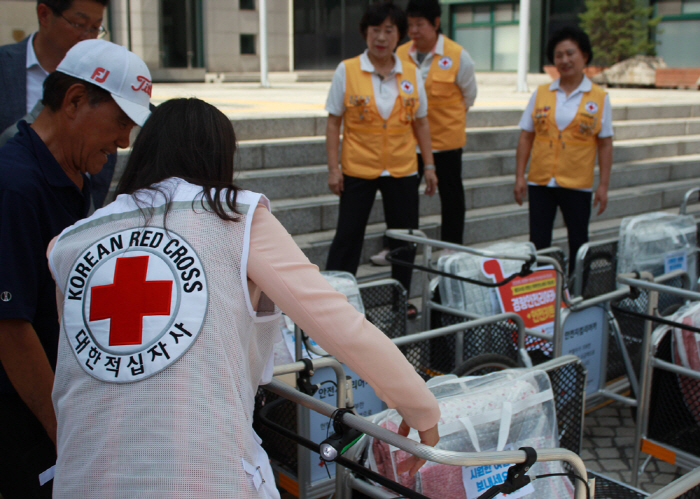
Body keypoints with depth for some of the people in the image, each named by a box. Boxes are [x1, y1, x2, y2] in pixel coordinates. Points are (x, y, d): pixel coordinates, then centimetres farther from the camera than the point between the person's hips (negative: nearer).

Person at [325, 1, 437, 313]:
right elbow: (334, 122, -2)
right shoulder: (347, 71, -5)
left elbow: (420, 123, 10)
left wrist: (429, 165, 8)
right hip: (358, 169, -3)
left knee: (404, 239, 11)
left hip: (403, 170, 3)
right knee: (347, 237, 3)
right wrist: (333, 167, -7)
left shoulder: (411, 75, 3)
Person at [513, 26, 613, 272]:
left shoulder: (599, 98, 0)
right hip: (540, 181, 1)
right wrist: (519, 176, -1)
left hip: (577, 184, -1)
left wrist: (603, 185, -4)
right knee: (538, 241, 5)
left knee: (578, 242, 11)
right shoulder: (541, 94, 4)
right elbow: (525, 137, 5)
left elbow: (605, 145, 0)